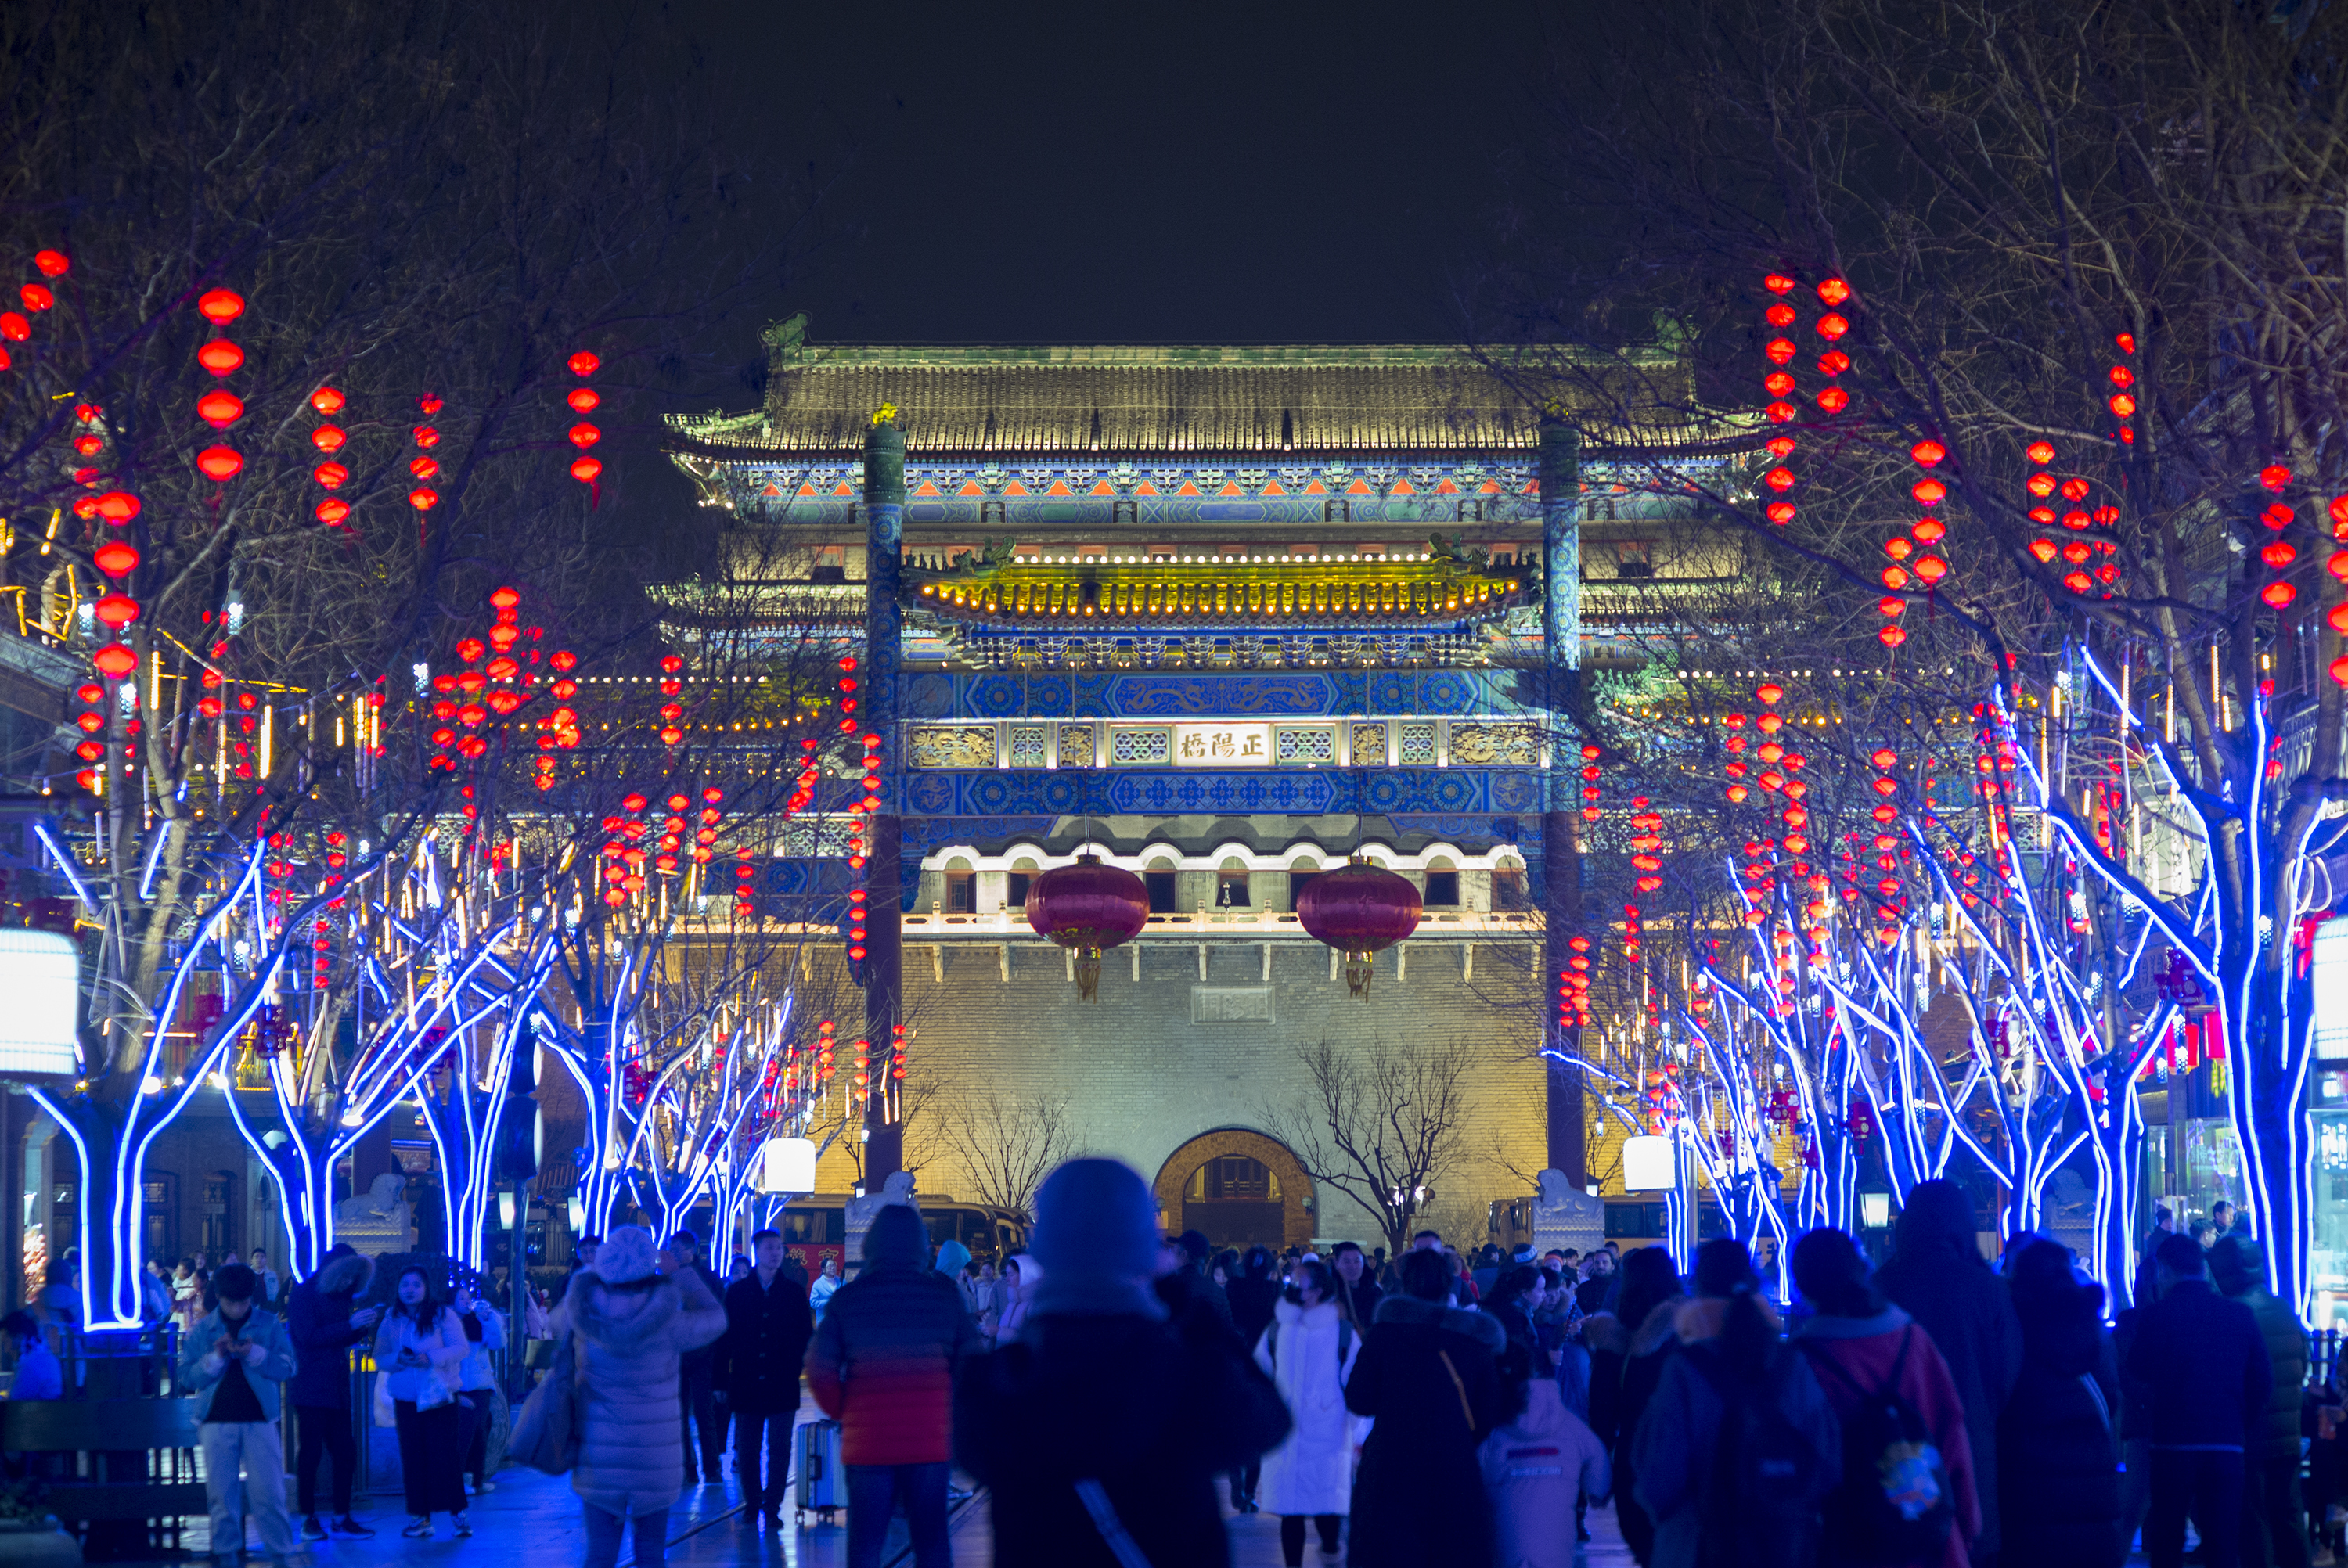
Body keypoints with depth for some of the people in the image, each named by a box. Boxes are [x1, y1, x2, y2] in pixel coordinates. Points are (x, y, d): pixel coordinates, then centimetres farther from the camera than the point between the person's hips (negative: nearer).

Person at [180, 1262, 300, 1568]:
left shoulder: (269, 1326, 4)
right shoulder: (201, 1330, 6)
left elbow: (287, 1367, -1)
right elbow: (187, 1376, 1)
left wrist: (255, 1354, -16)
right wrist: (216, 1357, -14)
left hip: (259, 1421, -1)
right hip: (217, 1422, 1)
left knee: (268, 1492, -4)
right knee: (222, 1494, 3)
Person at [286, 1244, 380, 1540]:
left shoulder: (340, 1296, 15)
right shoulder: (303, 1295, -7)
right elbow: (309, 1337, -18)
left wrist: (365, 1325, 2)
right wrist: (350, 1324, -20)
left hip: (338, 1389, 7)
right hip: (310, 1390, -7)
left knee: (345, 1452, 4)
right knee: (309, 1453, -3)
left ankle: (342, 1517, 10)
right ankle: (308, 1519, 4)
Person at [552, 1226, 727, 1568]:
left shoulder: (586, 1312, -7)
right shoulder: (667, 1322, -14)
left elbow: (557, 1322, 18)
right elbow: (715, 1317, 5)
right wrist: (679, 1270, 13)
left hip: (597, 1459, 2)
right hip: (654, 1463, -2)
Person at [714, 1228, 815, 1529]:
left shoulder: (794, 1292, 6)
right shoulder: (737, 1292, 5)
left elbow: (805, 1336, 8)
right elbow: (724, 1339, 6)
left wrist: (794, 1366, -7)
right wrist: (720, 1380, 2)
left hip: (782, 1385, 0)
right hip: (746, 1385, 0)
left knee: (780, 1449, -1)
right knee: (746, 1450, 4)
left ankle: (772, 1507, 6)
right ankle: (752, 1503, 17)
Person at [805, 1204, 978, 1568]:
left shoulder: (848, 1298, -1)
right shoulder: (944, 1295, 0)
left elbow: (819, 1372, -5)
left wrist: (845, 1412, 9)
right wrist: (951, 1412, 11)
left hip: (866, 1441, 0)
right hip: (931, 1439, 0)